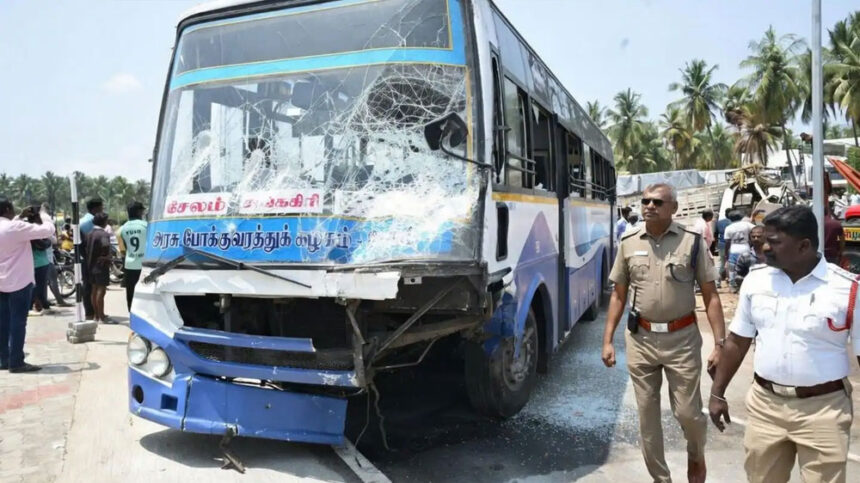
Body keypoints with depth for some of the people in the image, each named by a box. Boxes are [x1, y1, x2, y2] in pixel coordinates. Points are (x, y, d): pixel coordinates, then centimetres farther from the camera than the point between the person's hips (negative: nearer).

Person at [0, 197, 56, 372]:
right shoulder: (16, 227, -18)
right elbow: (48, 230, -20)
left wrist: (21, 218, 16)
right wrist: (39, 221, 0)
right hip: (19, 282, -8)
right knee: (18, 322, -3)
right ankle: (16, 362, 0)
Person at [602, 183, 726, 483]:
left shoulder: (692, 242, -4)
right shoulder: (628, 244, 3)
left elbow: (710, 296, -3)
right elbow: (618, 295, 8)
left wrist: (719, 343, -10)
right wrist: (608, 340, 4)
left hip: (682, 339, -2)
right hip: (640, 339, 2)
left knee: (687, 412, 5)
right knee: (647, 415, 10)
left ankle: (696, 454, 41)